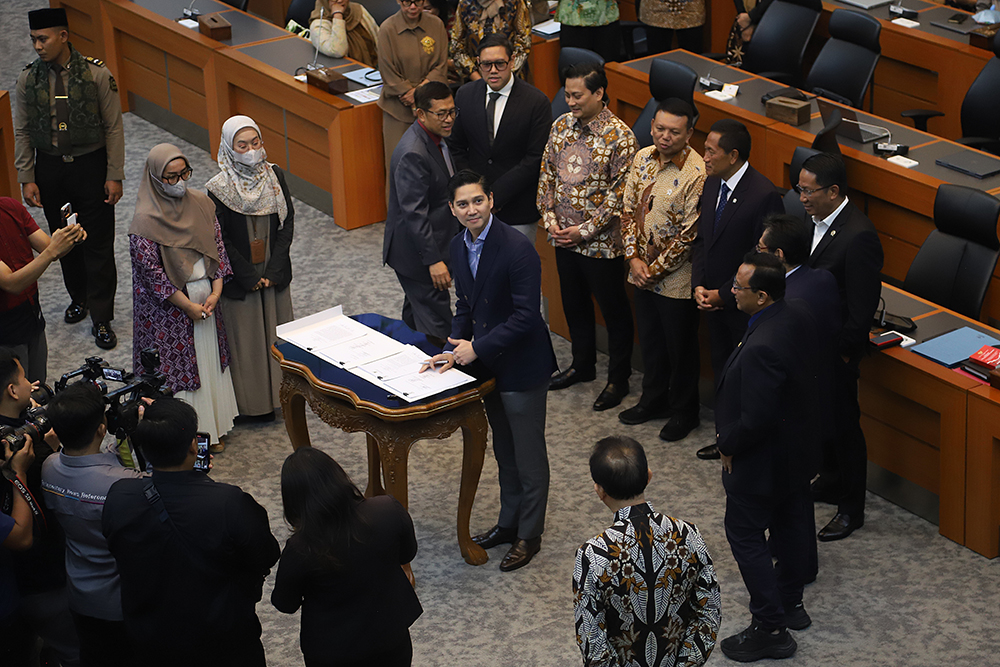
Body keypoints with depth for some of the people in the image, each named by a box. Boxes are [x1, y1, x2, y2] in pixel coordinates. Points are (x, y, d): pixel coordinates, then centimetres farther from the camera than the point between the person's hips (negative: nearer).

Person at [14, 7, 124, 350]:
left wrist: (115, 176, -9)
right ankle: (78, 298, 35)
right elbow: (22, 132, 4)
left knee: (98, 244, 1)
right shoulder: (28, 79, -3)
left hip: (90, 167, -3)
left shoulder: (96, 74, -11)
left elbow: (113, 128, -7)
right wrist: (26, 178, 0)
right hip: (49, 170, 3)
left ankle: (101, 319, 9)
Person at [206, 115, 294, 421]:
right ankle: (255, 401, 17)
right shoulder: (219, 189, -15)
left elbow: (287, 223, -1)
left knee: (278, 330, 14)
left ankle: (282, 392, 28)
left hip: (275, 273, 4)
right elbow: (220, 240, -13)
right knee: (247, 336, 6)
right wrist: (250, 277, -13)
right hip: (240, 278, -4)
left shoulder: (274, 176, -3)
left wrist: (273, 270, -9)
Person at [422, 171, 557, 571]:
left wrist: (477, 348, -21)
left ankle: (529, 535, 21)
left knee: (528, 456, 6)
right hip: (487, 364, 8)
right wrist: (453, 350, -3)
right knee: (503, 450, 22)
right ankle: (509, 522, 37)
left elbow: (526, 316, -25)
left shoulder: (517, 250, -24)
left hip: (521, 367, -8)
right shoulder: (459, 246, 1)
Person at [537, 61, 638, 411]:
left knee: (613, 309, 8)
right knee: (574, 303, 21)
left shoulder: (619, 137, -18)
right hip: (563, 237, 6)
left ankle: (618, 379, 22)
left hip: (601, 242, -6)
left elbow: (620, 194, -17)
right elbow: (547, 175, 8)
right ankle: (583, 364, 40)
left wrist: (586, 230, -18)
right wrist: (550, 219, -3)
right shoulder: (561, 125, 0)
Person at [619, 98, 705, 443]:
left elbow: (690, 234, -20)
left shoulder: (696, 173, -22)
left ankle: (684, 411, 27)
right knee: (650, 340, 21)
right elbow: (629, 209, 5)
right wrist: (634, 257, -5)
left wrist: (656, 270, -14)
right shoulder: (643, 159, -1)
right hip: (642, 272, 6)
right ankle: (654, 398, 40)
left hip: (676, 280, -6)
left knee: (680, 346, 10)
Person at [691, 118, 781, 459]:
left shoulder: (763, 195, -23)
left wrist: (723, 294, -18)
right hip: (713, 301, 8)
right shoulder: (712, 185, 3)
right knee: (721, 370, 20)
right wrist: (699, 285, -3)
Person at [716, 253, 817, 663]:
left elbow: (756, 420, -32)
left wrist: (728, 445, -13)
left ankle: (770, 629, 14)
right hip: (798, 452, 9)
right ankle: (791, 604, 42)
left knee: (745, 536, 6)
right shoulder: (796, 320, -6)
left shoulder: (762, 348, -36)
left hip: (761, 461, -9)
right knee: (790, 524, 23)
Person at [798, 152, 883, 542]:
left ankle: (851, 509, 21)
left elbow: (863, 305, -24)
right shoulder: (816, 219, -1)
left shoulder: (858, 236, -28)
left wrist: (843, 352, -19)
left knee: (844, 423, 6)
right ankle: (832, 480, 46)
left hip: (837, 349, -8)